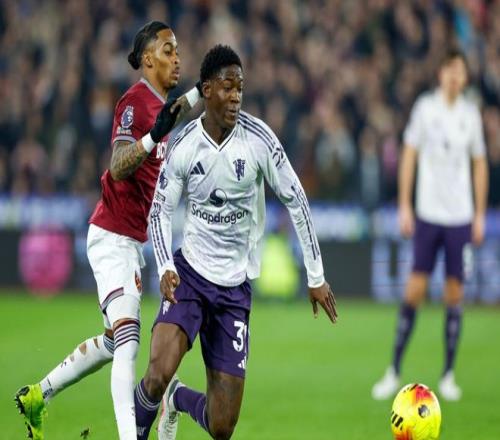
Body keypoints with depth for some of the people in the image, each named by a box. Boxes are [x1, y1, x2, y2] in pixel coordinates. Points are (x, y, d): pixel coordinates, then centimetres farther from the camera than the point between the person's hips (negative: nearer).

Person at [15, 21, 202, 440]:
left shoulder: (161, 104, 11)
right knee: (128, 338, -19)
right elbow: (118, 168, -30)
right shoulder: (134, 102, -16)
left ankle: (37, 395, 31)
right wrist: (153, 136, -44)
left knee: (115, 342, 16)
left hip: (134, 240, 10)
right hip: (113, 236, -10)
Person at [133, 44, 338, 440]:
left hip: (235, 287, 0)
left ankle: (179, 400, 34)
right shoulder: (183, 146, -6)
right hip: (189, 273, 0)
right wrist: (165, 268, -13)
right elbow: (161, 210, 4)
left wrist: (316, 276, -1)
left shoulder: (259, 138, -10)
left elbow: (296, 200, -1)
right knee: (159, 374, -27)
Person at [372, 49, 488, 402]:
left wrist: (480, 215, 8)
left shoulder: (471, 114, 6)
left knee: (455, 292, 1)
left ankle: (449, 375, 9)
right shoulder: (425, 107, 0)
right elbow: (409, 156, 3)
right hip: (428, 212, -2)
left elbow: (480, 164, 13)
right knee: (415, 289, -6)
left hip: (460, 216, 2)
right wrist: (405, 207, -2)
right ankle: (395, 371, 3)